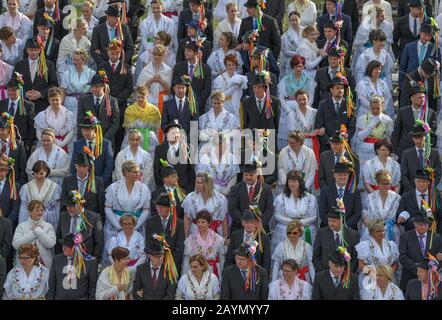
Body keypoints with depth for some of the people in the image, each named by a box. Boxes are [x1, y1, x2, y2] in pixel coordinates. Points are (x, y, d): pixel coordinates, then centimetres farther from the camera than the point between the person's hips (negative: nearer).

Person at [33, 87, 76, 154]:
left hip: (64, 148, 0)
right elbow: (39, 134, 3)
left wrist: (61, 144, -10)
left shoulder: (68, 114, 7)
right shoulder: (42, 115, 9)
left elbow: (71, 133, 3)